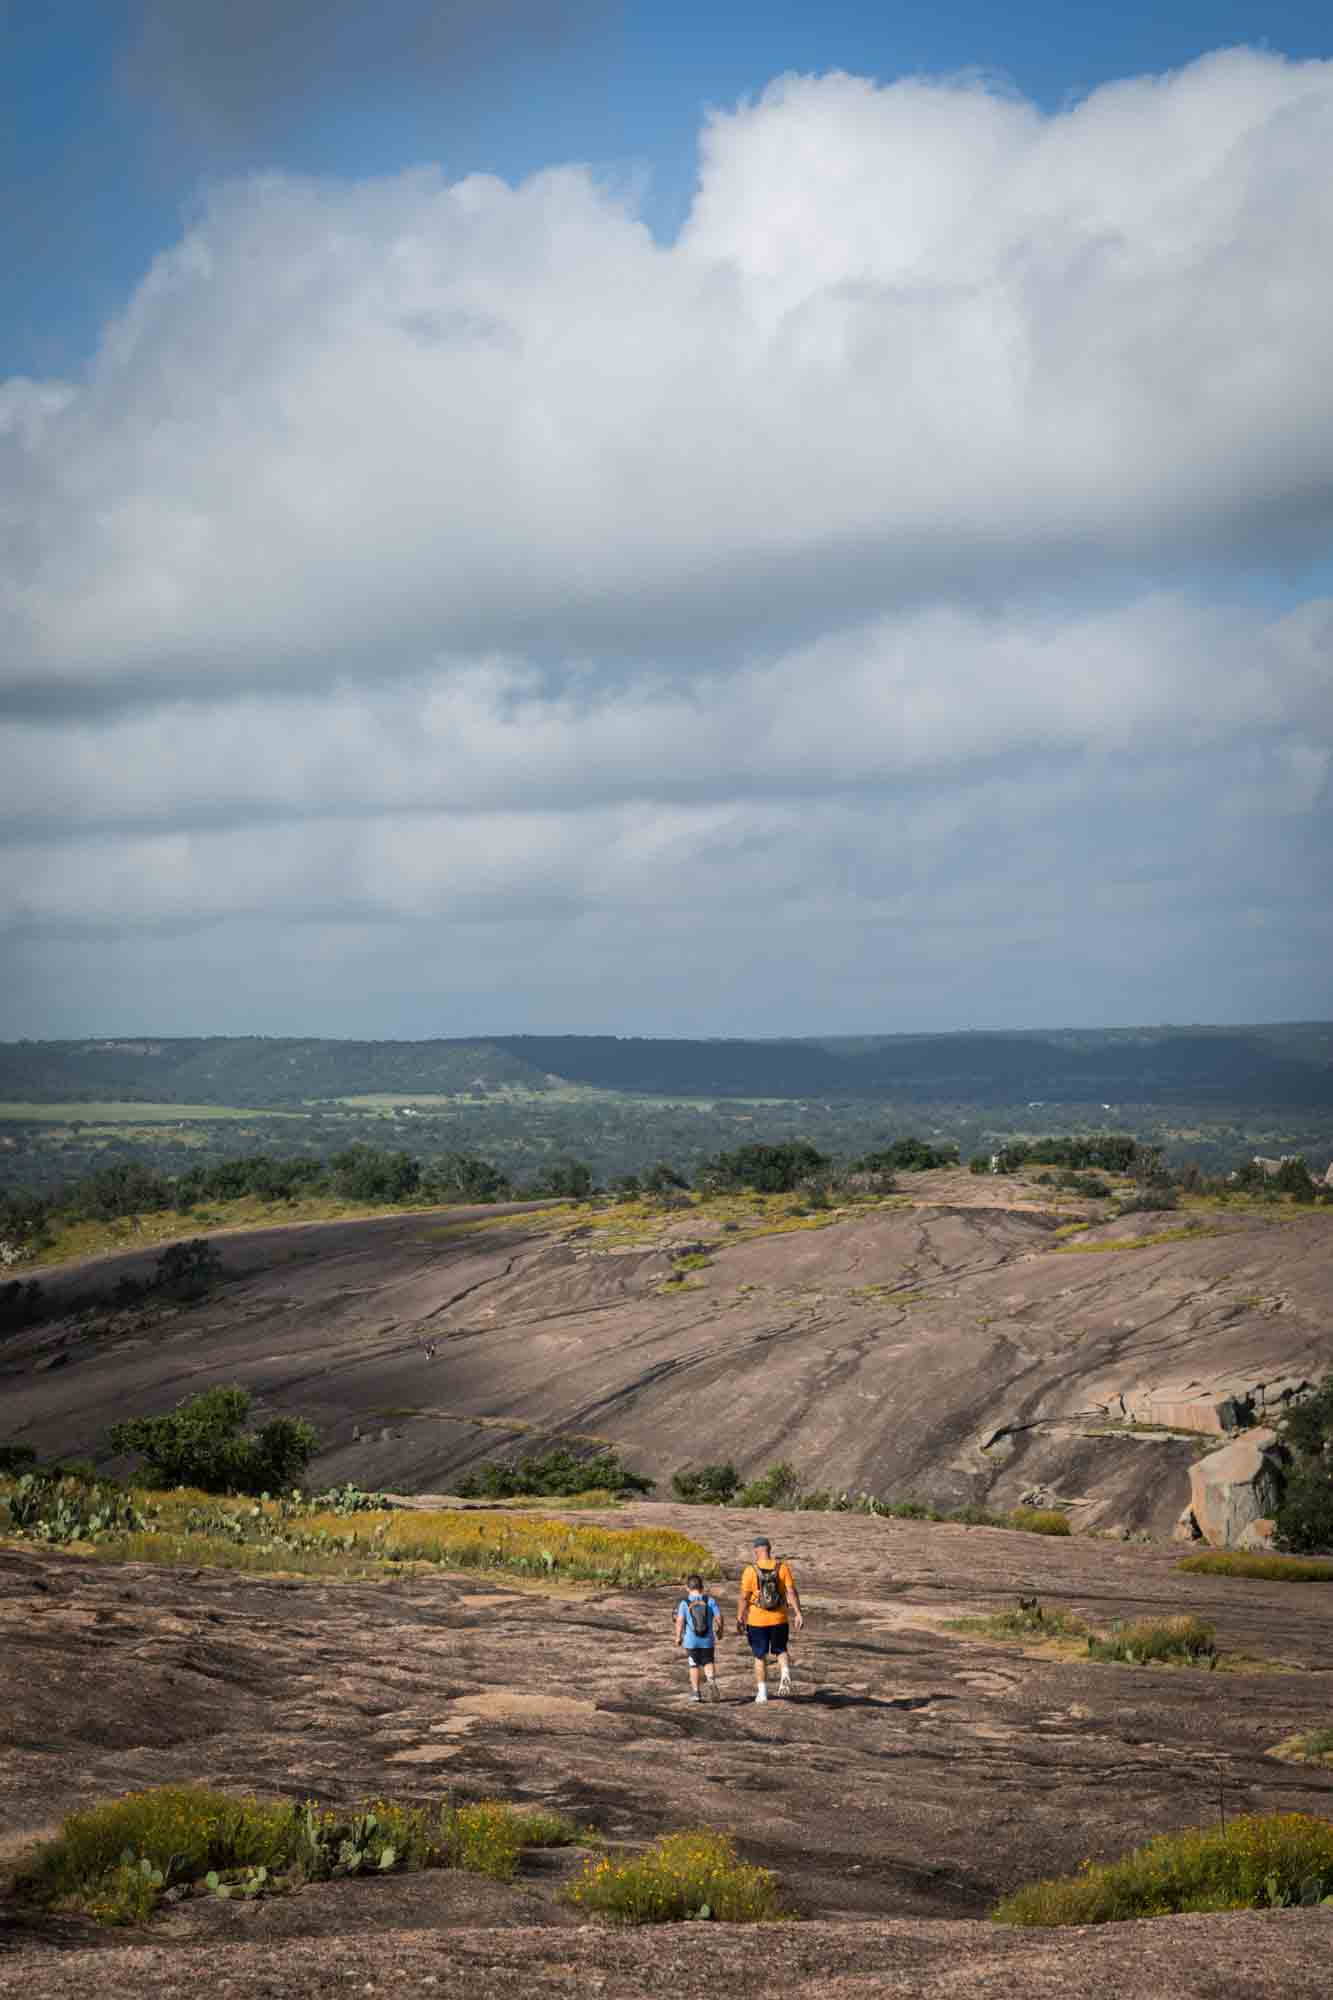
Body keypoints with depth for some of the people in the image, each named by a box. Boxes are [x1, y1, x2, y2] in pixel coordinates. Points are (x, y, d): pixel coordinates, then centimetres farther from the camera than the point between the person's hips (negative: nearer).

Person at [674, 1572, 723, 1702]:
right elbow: (718, 1618, -5)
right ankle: (711, 1679, -16)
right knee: (708, 1662, 14)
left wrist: (678, 1636, -1)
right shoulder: (710, 1601, -4)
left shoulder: (684, 1603, -7)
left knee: (694, 1665, 14)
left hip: (691, 1640, -1)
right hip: (707, 1640, 1)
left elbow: (680, 1621, -14)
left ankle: (695, 1691, 16)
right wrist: (719, 1631, 13)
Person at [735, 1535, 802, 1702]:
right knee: (780, 1651, 20)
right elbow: (792, 1592, -8)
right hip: (779, 1619, 1)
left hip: (757, 1621, -1)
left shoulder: (750, 1571, -9)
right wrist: (798, 1613, -6)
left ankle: (762, 1693, 15)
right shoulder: (782, 1568, -4)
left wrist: (740, 1619, -1)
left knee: (760, 1657, 13)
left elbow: (744, 1597, -8)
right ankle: (785, 1674, -10)